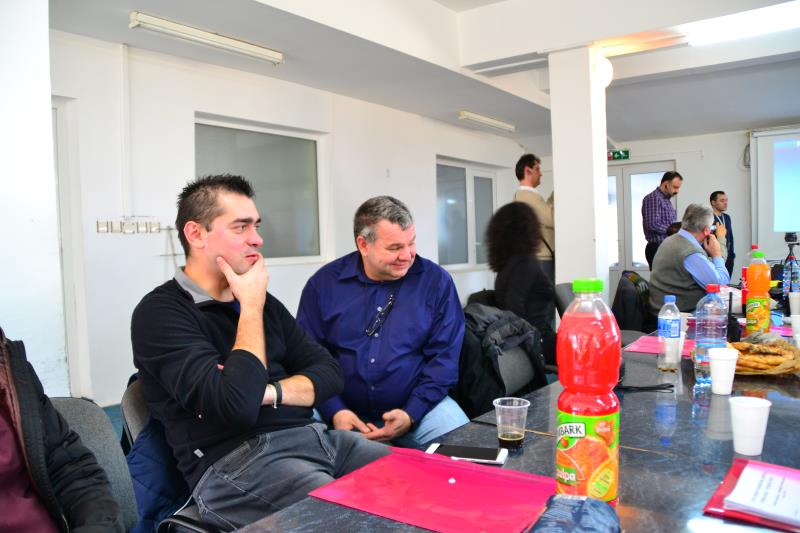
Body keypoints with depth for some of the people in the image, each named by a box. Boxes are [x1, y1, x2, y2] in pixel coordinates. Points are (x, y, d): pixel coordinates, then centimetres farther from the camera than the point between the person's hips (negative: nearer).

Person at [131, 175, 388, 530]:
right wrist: (251, 307, -12)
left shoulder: (264, 301, 14)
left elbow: (329, 373, 10)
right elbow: (237, 406, -22)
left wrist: (269, 391, -9)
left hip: (311, 436, 7)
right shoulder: (160, 312, -8)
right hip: (234, 462, -6)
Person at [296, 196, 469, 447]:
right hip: (342, 410, 0)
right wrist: (334, 412, -13)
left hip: (418, 405, 0)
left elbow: (444, 355, -3)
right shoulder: (324, 283, 1)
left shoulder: (436, 281, -1)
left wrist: (411, 414, -13)